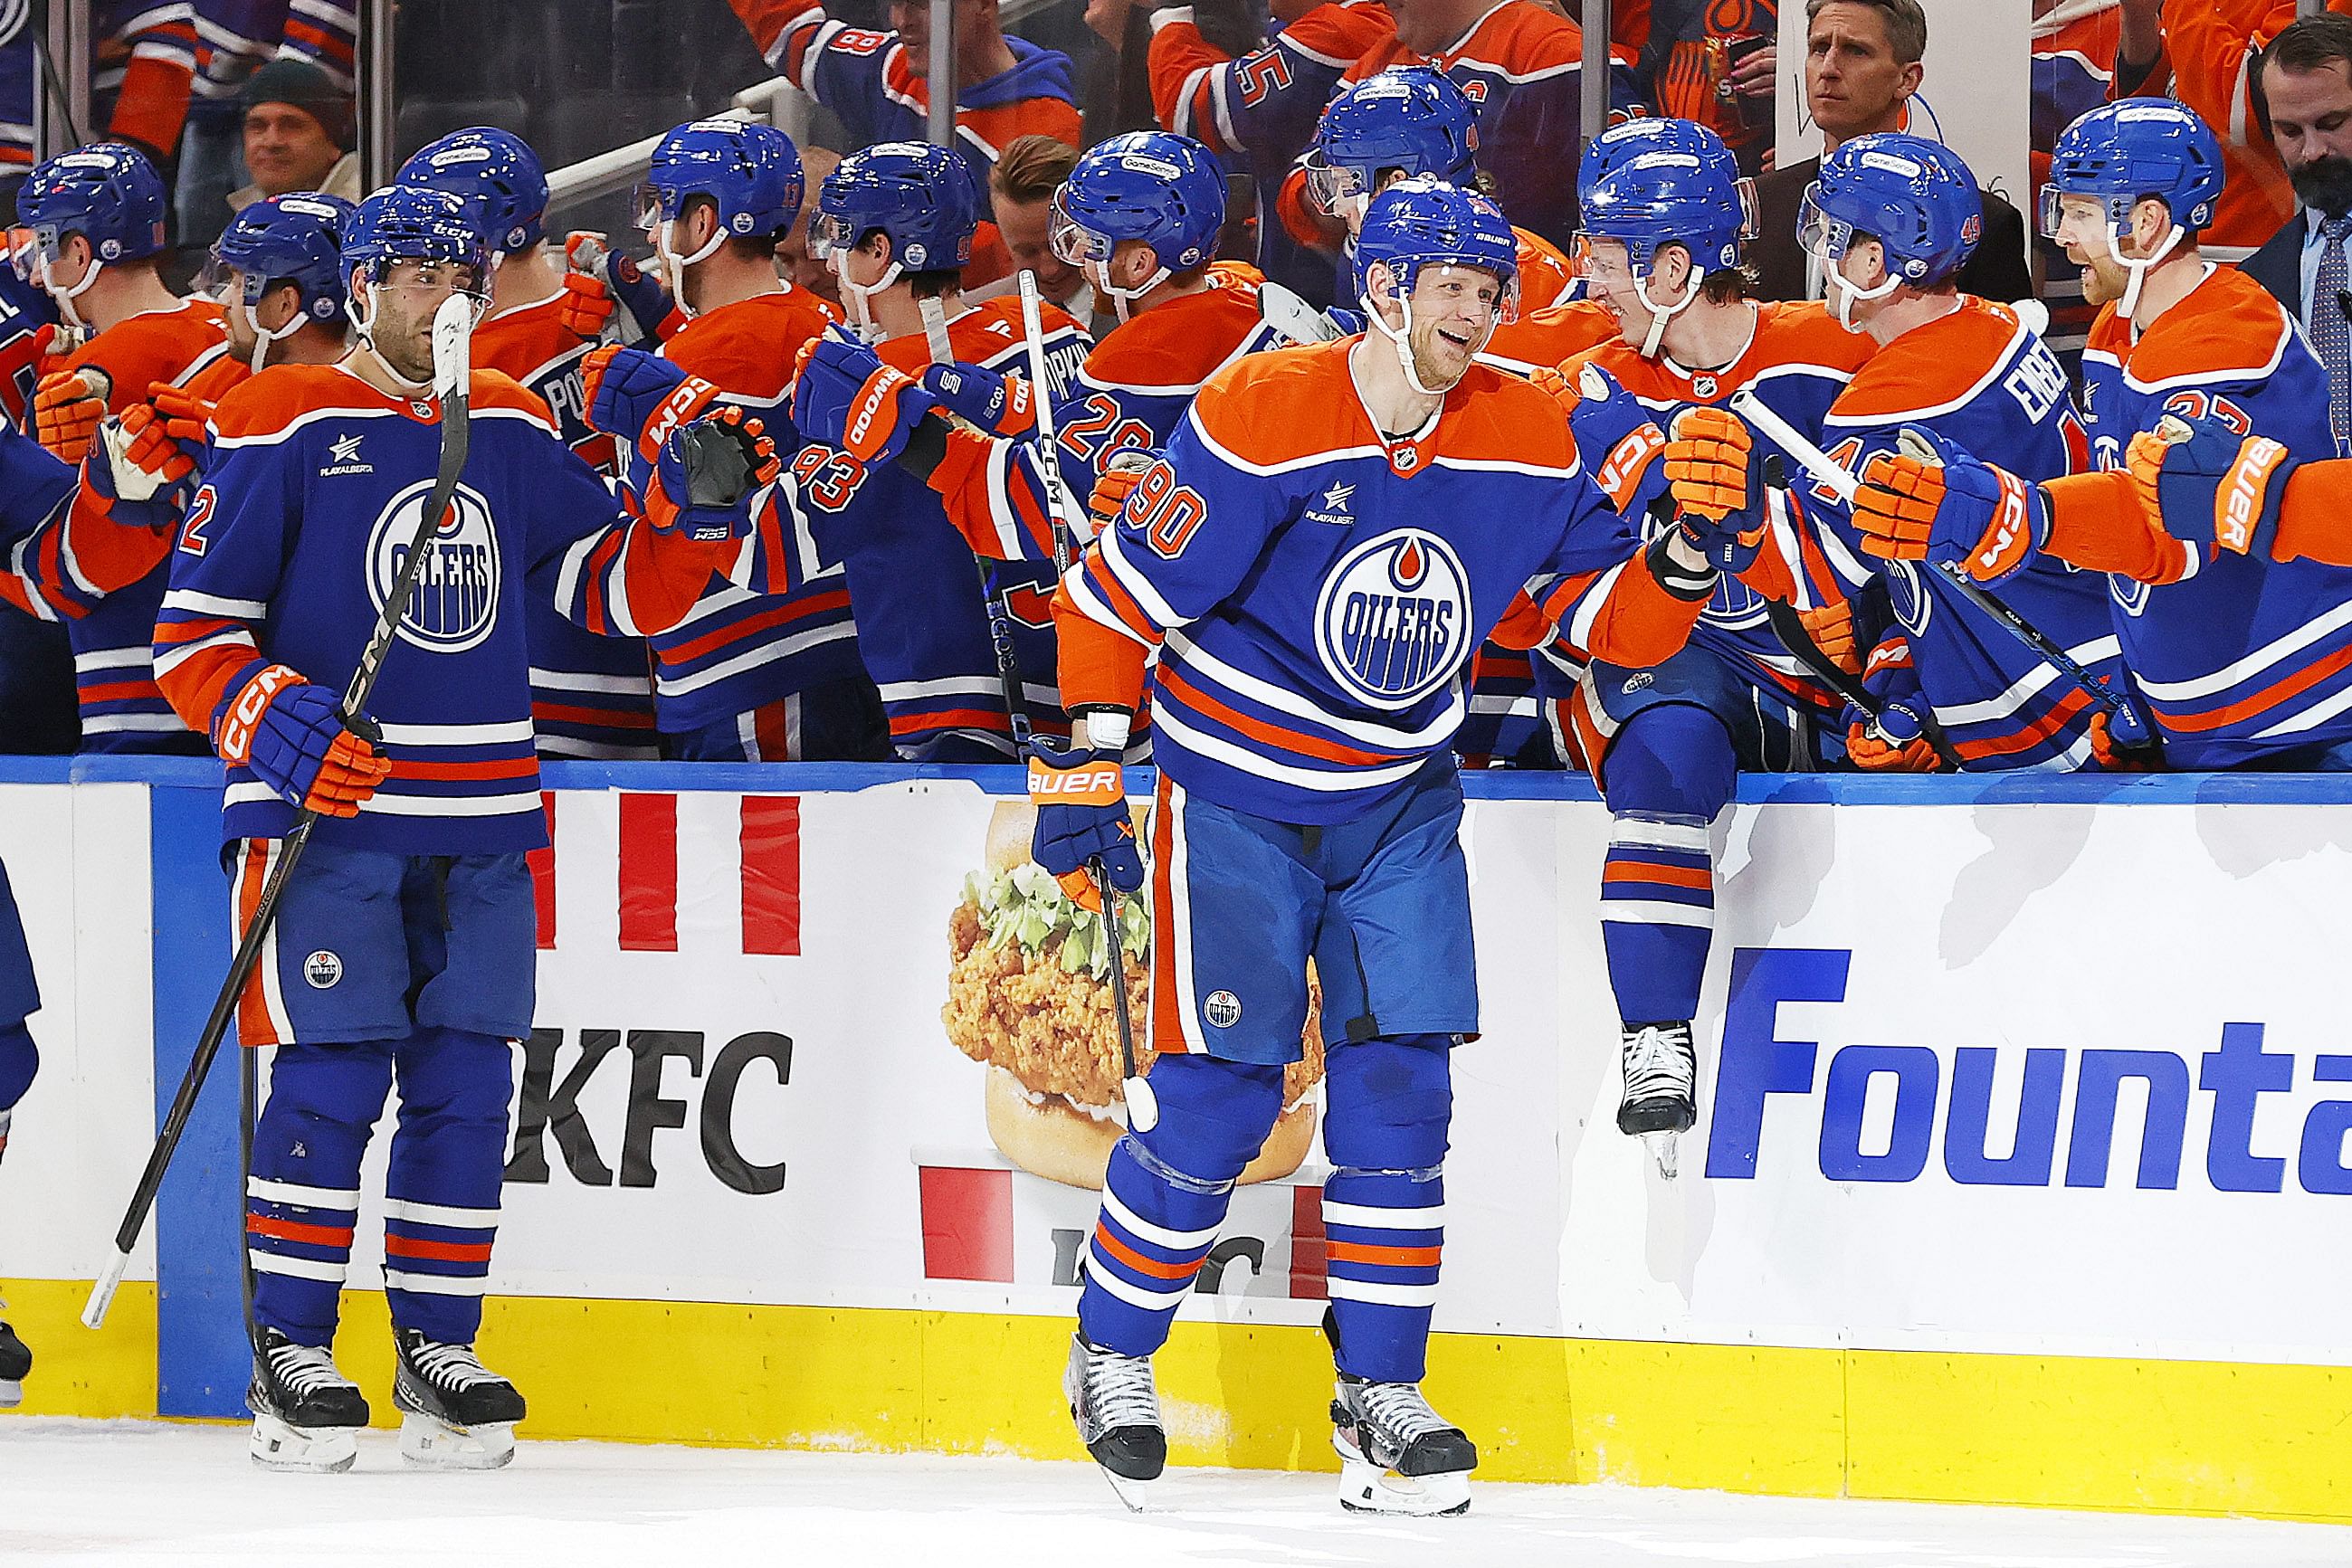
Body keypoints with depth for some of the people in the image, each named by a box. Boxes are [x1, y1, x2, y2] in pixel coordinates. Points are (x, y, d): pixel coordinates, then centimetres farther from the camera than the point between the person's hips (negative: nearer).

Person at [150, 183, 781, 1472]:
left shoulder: (516, 432, 13)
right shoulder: (281, 426, -4)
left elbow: (614, 588, 15)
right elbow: (192, 630, -4)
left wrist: (691, 518, -5)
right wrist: (279, 726, -21)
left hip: (482, 827, 5)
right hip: (329, 813, -5)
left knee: (465, 1079, 4)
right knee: (332, 1073, -11)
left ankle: (435, 1349, 13)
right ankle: (287, 1354, -2)